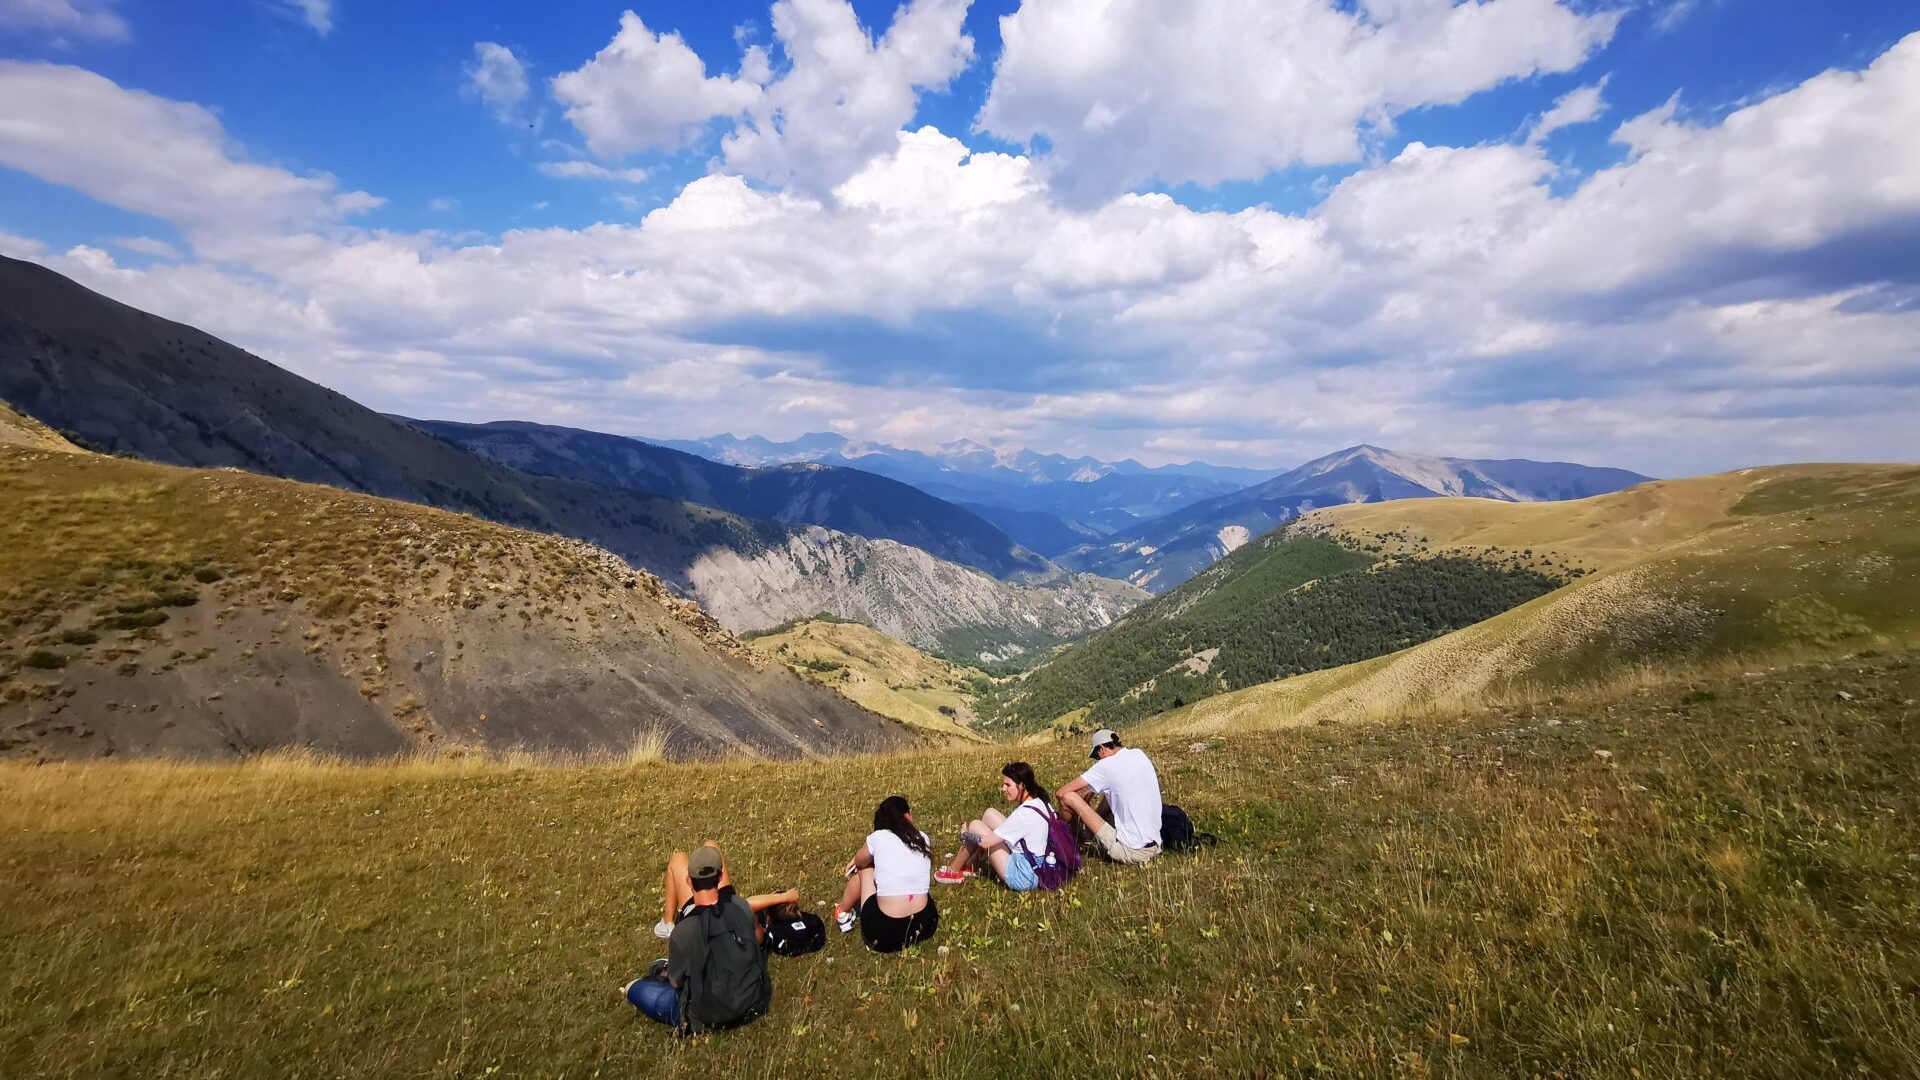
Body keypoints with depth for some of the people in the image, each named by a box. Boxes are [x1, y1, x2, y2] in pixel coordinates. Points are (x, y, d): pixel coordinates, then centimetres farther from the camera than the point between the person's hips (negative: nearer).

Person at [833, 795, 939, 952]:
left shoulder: (878, 837, -4)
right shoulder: (923, 838, 4)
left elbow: (859, 862, 18)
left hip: (884, 934, -3)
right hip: (925, 926, 3)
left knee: (864, 868, 22)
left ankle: (842, 914, 39)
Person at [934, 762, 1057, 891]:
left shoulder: (1025, 813, -26)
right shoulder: (1042, 802, -1)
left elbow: (985, 842, -20)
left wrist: (965, 834, -2)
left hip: (1023, 877, -8)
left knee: (975, 826, 0)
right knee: (990, 814, 11)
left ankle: (953, 872, 20)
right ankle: (970, 865, 23)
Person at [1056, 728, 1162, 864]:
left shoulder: (1106, 765, -13)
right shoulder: (1140, 754, 4)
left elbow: (1060, 793, -11)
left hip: (1130, 851, -7)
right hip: (1155, 847, 7)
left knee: (1068, 797, -7)